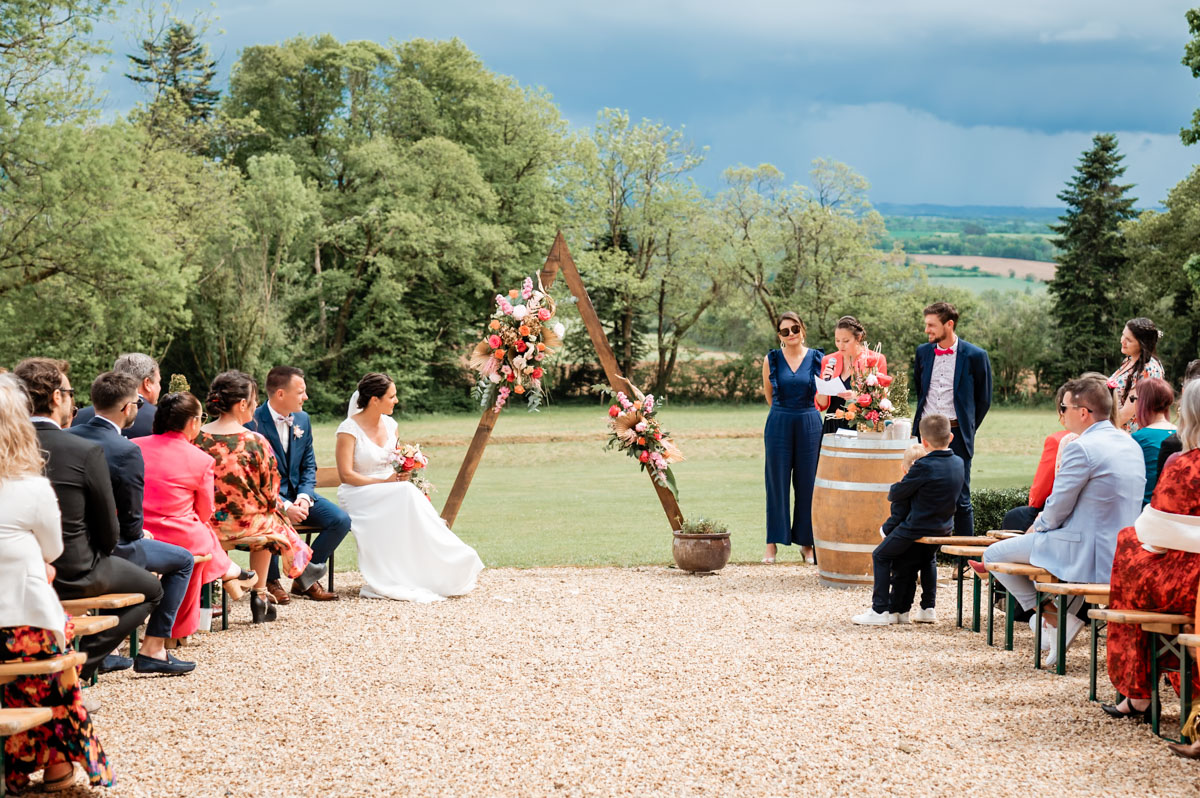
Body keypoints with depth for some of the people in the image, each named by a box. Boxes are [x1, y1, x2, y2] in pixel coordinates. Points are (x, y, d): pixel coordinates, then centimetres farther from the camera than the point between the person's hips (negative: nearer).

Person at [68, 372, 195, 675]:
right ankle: (152, 650, 11)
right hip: (107, 552, -7)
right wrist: (139, 535, 9)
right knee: (183, 560, 13)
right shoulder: (127, 451, -20)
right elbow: (131, 522, -16)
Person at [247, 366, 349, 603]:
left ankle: (305, 579, 3)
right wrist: (284, 506, -27)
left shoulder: (303, 419, 6)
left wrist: (304, 497, -9)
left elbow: (309, 465, 11)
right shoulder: (254, 422, -16)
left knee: (341, 521, -14)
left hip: (297, 492, 6)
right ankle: (271, 581, -10)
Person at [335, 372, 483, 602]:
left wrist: (404, 472, -6)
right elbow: (346, 475, -16)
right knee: (406, 496, -32)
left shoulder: (389, 424, 11)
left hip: (391, 491, 6)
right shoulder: (349, 429, -11)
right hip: (359, 495, -6)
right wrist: (384, 482, -22)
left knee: (413, 495, -27)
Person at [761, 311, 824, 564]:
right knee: (777, 483, 2)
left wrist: (804, 413, 10)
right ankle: (773, 543, 9)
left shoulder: (818, 359, 1)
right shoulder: (771, 359, 2)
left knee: (807, 484, 3)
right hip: (779, 426, 0)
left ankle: (807, 543, 12)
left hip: (810, 426, 0)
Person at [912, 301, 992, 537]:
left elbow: (983, 400, 5)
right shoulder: (923, 352, 9)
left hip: (956, 436, -4)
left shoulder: (975, 356, -3)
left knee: (960, 500, 0)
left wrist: (967, 429, 4)